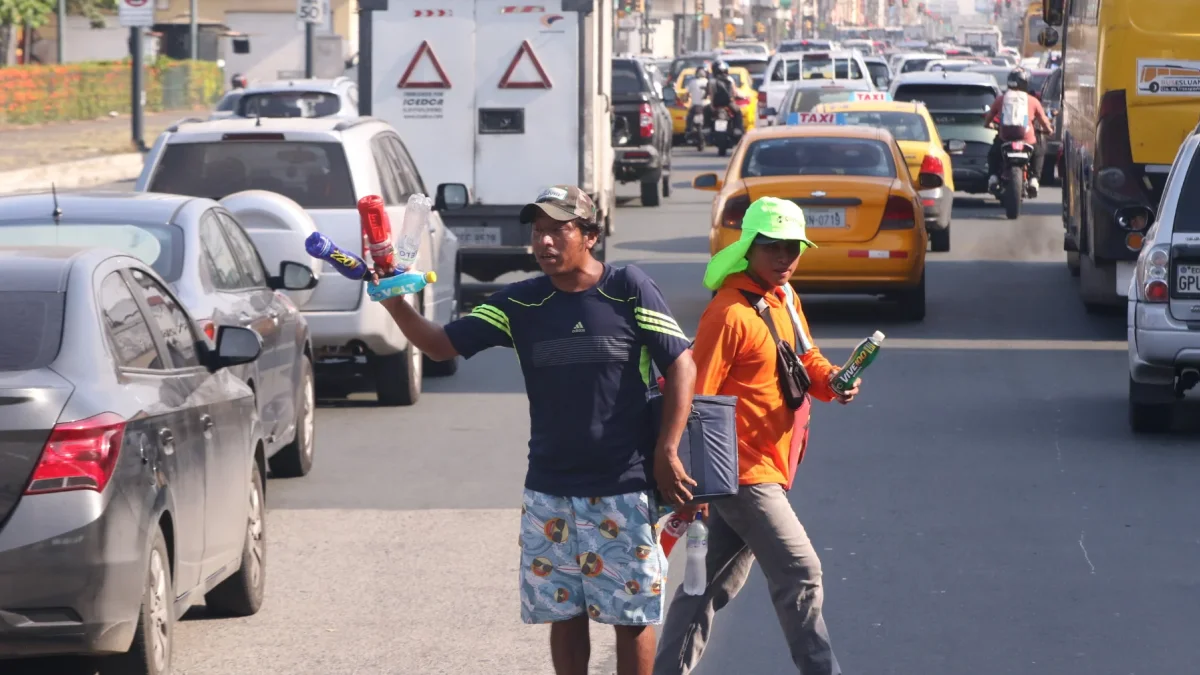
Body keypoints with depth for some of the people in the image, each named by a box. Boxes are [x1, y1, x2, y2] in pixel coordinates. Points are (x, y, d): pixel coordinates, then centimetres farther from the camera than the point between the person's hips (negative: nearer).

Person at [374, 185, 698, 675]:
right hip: (550, 491, 4)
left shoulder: (629, 289, -7)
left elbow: (681, 365, -6)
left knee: (633, 614, 4)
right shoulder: (519, 304, 3)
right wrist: (396, 305, -17)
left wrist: (667, 452, -11)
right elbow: (441, 345, 1)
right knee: (564, 613, 11)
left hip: (625, 488, -4)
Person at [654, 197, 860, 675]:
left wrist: (831, 381, -4)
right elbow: (696, 399, -18)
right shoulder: (731, 312, -17)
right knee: (800, 573, -8)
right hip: (744, 470, -9)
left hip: (768, 468, 9)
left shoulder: (785, 298, 10)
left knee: (715, 584, 13)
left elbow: (806, 358, 20)